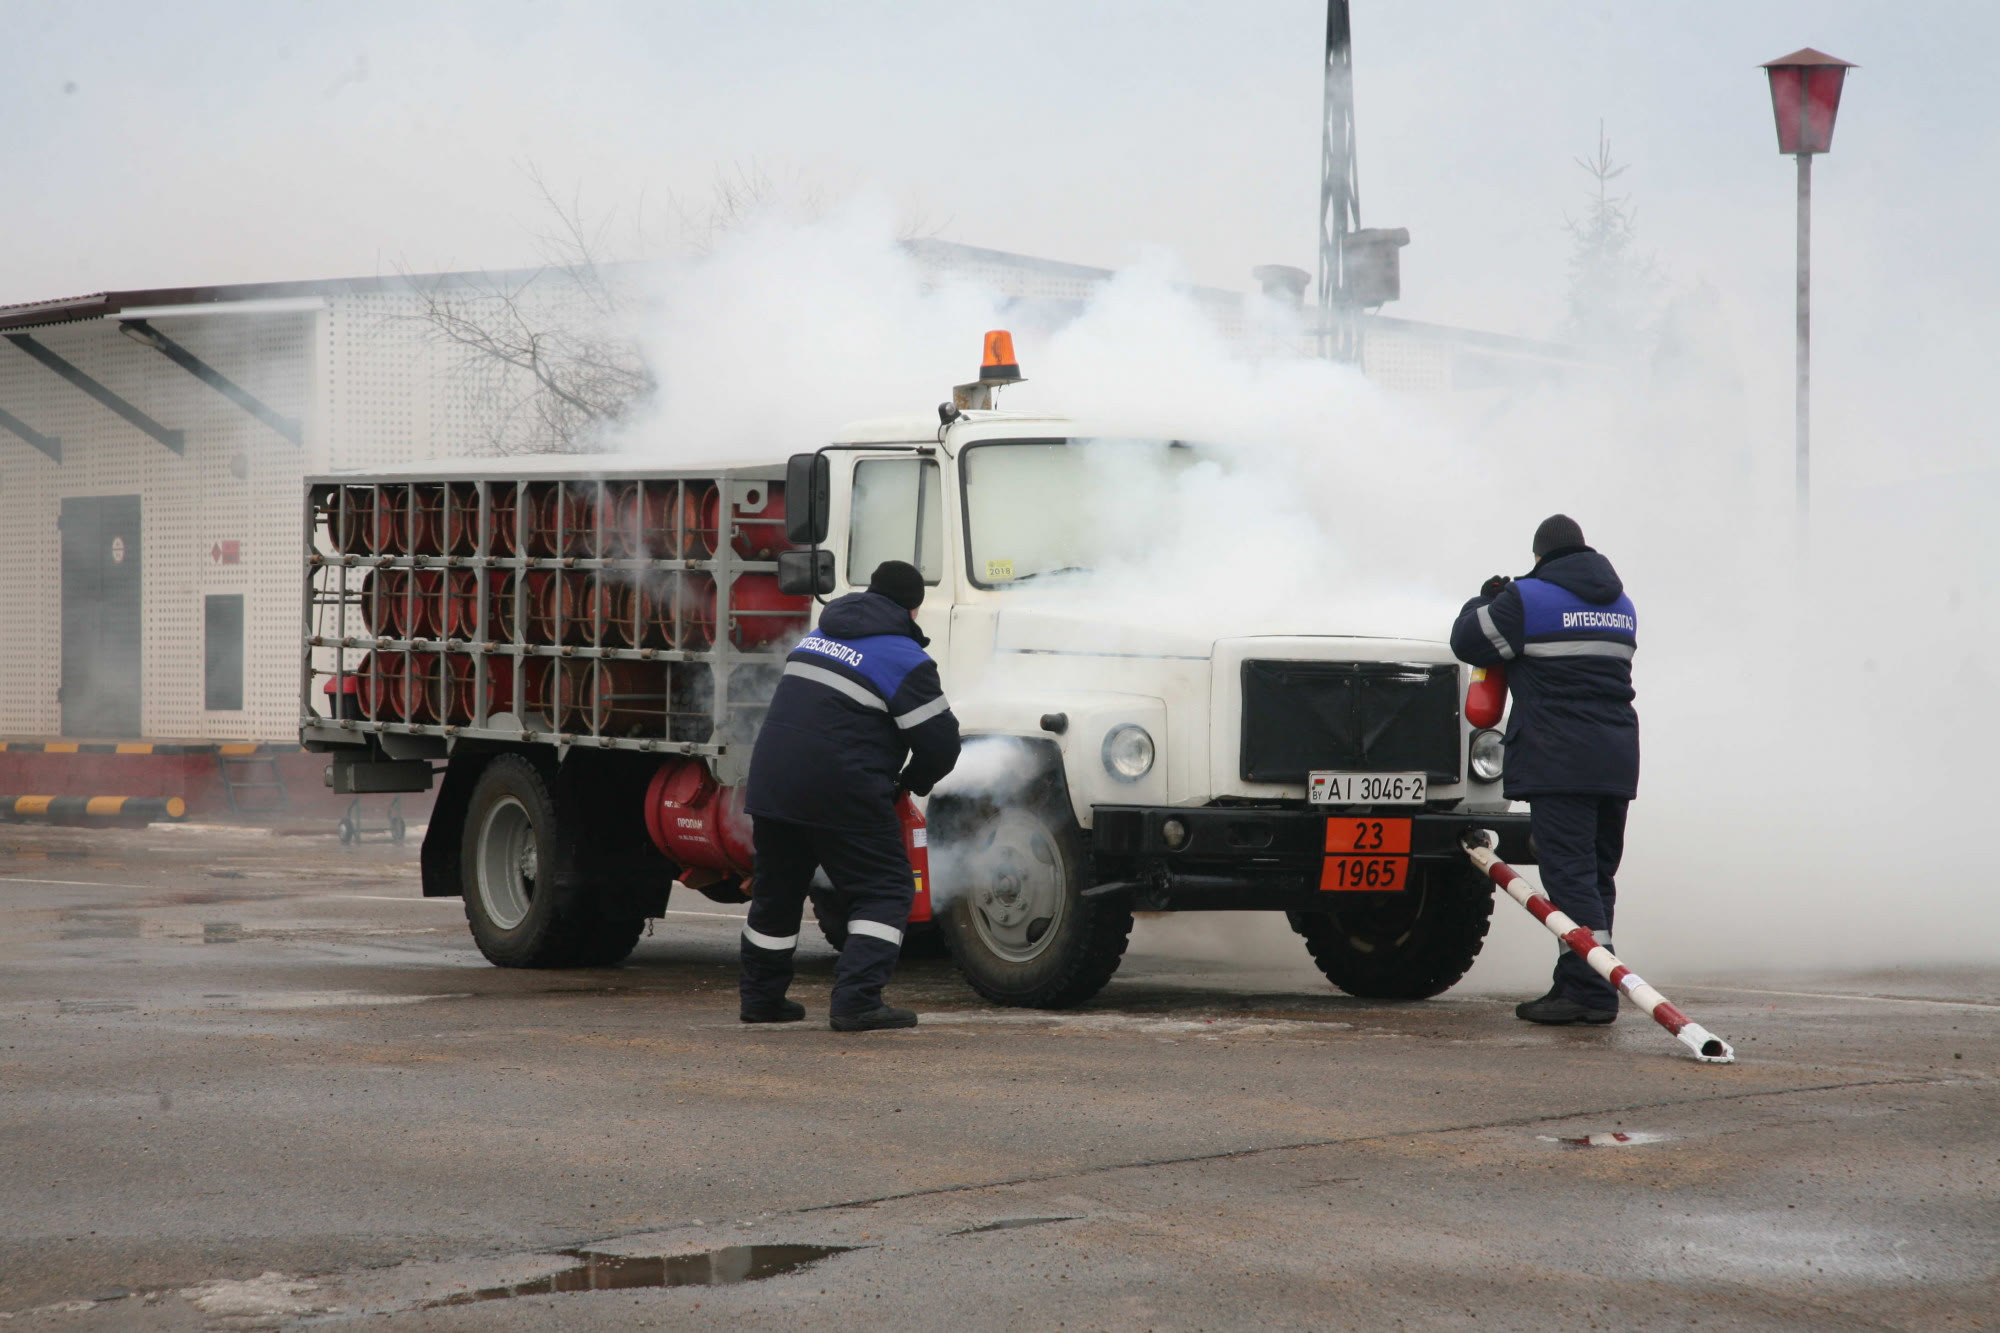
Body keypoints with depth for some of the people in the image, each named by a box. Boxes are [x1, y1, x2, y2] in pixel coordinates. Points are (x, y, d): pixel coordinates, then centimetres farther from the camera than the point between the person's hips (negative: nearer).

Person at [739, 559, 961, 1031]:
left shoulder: (818, 637, 19)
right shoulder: (903, 658, -5)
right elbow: (940, 744, -6)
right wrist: (909, 783, 15)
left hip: (769, 781, 7)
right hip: (840, 794, -7)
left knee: (777, 891, 21)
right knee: (885, 891, 1)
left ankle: (761, 998, 30)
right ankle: (856, 1001, -11)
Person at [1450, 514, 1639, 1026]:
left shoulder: (1528, 599, -5)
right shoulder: (1620, 604, 18)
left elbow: (1468, 641, 1)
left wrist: (1485, 601, 23)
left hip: (1560, 761, -7)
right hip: (1616, 758, 7)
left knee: (1569, 873, -9)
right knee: (1597, 873, 10)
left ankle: (1591, 990, -15)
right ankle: (1576, 984, 14)